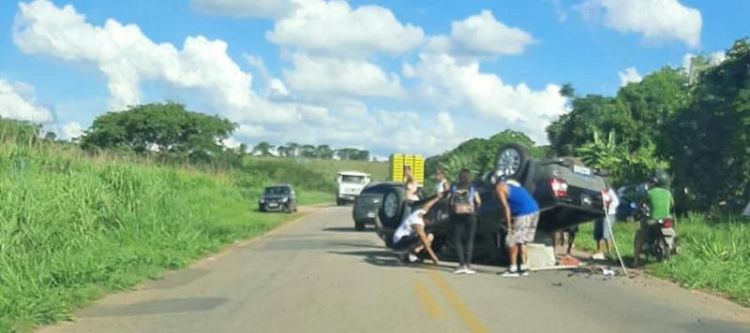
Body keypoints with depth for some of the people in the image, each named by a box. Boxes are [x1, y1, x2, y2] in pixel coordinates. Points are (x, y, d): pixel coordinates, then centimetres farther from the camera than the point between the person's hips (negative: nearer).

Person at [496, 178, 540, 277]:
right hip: (535, 210, 8)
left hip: (524, 214, -8)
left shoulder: (499, 187, 0)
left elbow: (505, 206, -9)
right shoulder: (511, 182, 25)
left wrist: (509, 224, -9)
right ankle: (524, 268, 19)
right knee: (522, 241, 18)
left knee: (512, 241, 3)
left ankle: (513, 269, 4)